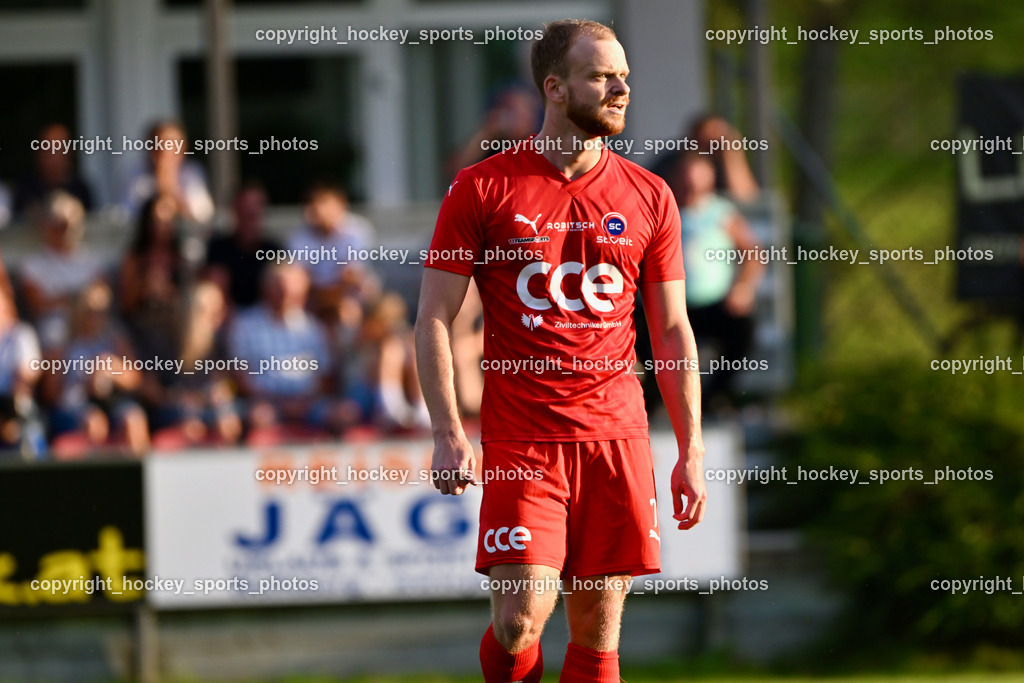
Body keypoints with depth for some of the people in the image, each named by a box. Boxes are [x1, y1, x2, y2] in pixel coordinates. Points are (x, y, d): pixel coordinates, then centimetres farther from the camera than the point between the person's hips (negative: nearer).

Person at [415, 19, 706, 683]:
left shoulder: (649, 198, 9)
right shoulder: (483, 189, 0)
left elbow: (674, 330, 13)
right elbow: (434, 318, 1)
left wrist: (692, 451, 7)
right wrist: (449, 435, -10)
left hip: (618, 439, 3)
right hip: (520, 441, -3)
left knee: (599, 629, 3)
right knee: (521, 616, -13)